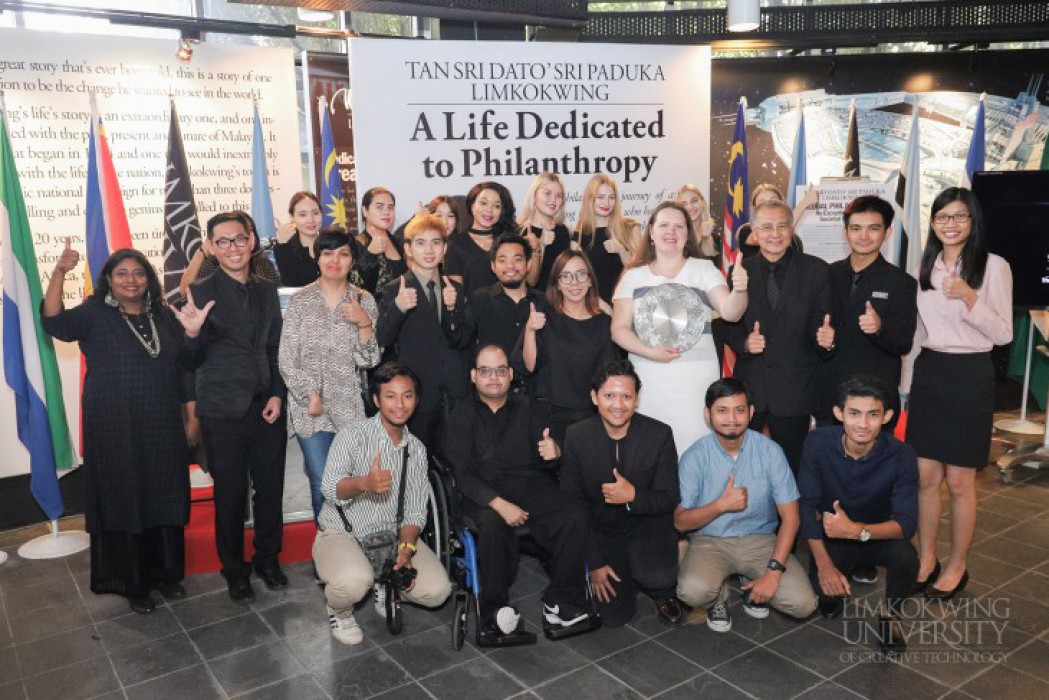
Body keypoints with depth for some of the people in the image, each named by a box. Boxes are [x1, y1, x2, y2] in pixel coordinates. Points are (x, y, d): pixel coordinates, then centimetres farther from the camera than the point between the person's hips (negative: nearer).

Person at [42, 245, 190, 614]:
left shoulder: (164, 317, 7)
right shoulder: (94, 315, -4)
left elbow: (181, 369, 12)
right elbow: (54, 323, -23)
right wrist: (59, 273, -36)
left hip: (162, 429, 4)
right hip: (114, 432, -4)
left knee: (164, 500, 11)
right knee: (124, 502, 5)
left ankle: (165, 572, 28)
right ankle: (131, 582, 19)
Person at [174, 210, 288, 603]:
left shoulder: (266, 292, 9)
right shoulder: (201, 293, -4)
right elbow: (192, 362, -2)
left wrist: (277, 394, 2)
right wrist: (193, 333, -23)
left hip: (267, 409, 4)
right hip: (223, 413, -3)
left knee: (270, 489, 11)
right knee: (230, 495, 7)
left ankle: (268, 559, 31)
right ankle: (234, 570, 26)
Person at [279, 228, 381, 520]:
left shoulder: (364, 301, 5)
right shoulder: (300, 301, 2)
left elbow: (368, 360, 0)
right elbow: (287, 358, 1)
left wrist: (364, 322, -14)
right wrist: (310, 396, -7)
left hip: (350, 409, 1)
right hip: (310, 409, -1)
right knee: (322, 485, -4)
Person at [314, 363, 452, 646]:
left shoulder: (417, 450, 5)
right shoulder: (353, 435, -11)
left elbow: (415, 511, 3)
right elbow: (330, 488, -26)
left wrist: (406, 551, -15)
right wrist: (364, 484, -48)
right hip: (341, 533, -4)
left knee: (437, 590, -14)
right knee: (354, 581, -36)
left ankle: (384, 585, 18)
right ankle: (339, 610, 3)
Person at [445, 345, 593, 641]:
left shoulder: (527, 409, 16)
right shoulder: (463, 417, 10)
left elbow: (545, 461, 7)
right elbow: (463, 474, -2)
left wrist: (554, 453, -20)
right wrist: (499, 504, -19)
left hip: (533, 485, 2)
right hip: (485, 493, -2)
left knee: (576, 517, -26)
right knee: (492, 525, -35)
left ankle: (560, 604, -14)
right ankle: (495, 614, -21)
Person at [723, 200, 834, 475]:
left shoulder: (816, 270, -1)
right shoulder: (740, 271, 3)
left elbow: (824, 323, -2)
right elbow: (729, 324, 6)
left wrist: (826, 340, -23)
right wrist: (744, 342, -14)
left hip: (795, 389, -1)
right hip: (748, 387, 1)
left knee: (790, 468, 10)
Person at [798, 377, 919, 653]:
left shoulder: (901, 455, -22)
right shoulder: (817, 442, -20)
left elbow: (907, 522, -25)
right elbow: (807, 505, -17)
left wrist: (857, 530, -42)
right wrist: (824, 564, -25)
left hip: (880, 534, 0)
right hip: (832, 537, 0)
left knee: (906, 558, -32)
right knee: (824, 586, -26)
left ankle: (891, 611, 2)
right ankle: (833, 592, 14)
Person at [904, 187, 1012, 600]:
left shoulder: (994, 266, -7)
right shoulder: (926, 265, 8)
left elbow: (1003, 334, -9)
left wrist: (969, 298, -23)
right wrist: (907, 381, 11)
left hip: (970, 376, -4)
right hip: (927, 372, 4)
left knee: (959, 482, 4)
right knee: (926, 476, 9)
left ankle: (956, 567, 20)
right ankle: (926, 559, 23)